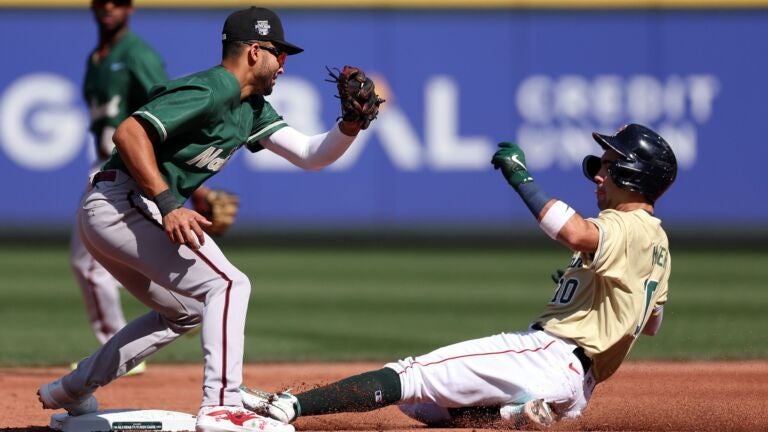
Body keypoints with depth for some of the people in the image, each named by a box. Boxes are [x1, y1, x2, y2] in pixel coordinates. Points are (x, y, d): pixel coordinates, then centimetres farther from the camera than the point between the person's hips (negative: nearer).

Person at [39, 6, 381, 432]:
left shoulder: (251, 109, 17)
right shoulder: (211, 90, -15)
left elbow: (310, 154, 15)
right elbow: (129, 132, -25)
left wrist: (351, 124, -5)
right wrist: (168, 205, -31)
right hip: (121, 202, -11)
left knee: (185, 311, 25)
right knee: (228, 284, -16)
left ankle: (71, 391, 28)